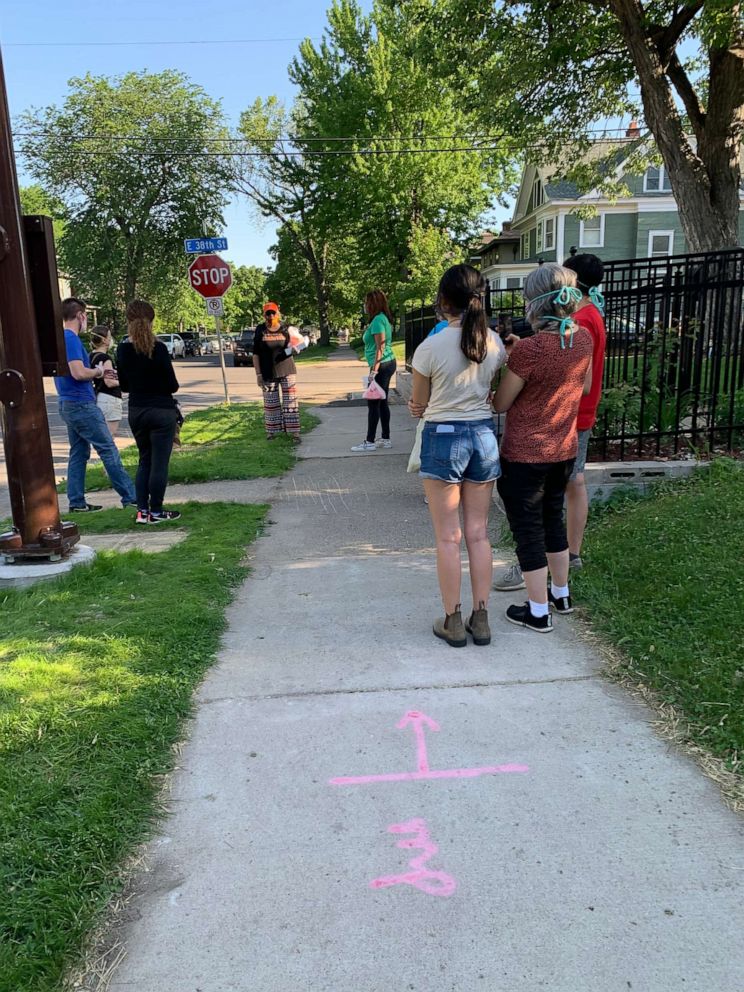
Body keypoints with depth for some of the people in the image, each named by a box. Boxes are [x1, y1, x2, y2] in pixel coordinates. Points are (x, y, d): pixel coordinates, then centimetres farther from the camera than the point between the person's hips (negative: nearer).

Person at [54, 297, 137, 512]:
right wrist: (98, 371, -6)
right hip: (81, 404, -10)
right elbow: (79, 373, -24)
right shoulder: (71, 339, -15)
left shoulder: (60, 338, 15)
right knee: (109, 450, -6)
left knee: (79, 453, 12)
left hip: (68, 404, 10)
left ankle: (77, 502, 14)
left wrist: (96, 373, 16)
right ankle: (130, 497, -3)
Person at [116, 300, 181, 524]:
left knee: (144, 460, 17)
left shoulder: (122, 350, -1)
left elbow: (124, 385, 7)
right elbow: (172, 386, -11)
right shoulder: (158, 349, -16)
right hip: (162, 411, -5)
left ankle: (142, 511, 15)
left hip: (136, 411, 5)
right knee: (159, 463, 3)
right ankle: (156, 511, 9)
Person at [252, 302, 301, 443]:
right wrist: (258, 374, -6)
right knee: (270, 403, 8)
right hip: (268, 373, 0)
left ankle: (293, 432, 2)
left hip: (287, 371, 0)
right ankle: (272, 430, 21)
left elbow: (293, 346, 13)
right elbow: (256, 353, 0)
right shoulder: (260, 330, -1)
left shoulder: (285, 329, -1)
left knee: (290, 401, -2)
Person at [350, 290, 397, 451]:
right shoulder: (383, 318, 15)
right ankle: (386, 439, 16)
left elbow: (380, 347, -21)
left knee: (373, 403, -6)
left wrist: (374, 370, -22)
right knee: (382, 402, 12)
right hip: (388, 364, 10)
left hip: (381, 365, -10)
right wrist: (367, 332, 18)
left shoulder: (377, 320, -15)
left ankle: (370, 442, -1)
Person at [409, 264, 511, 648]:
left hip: (443, 437, -4)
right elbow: (492, 395, 11)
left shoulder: (430, 347, -13)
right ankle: (481, 619, 19)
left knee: (448, 537, 5)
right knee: (479, 534, 12)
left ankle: (453, 622, 14)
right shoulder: (495, 343, 1)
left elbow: (418, 404, 0)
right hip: (484, 435, 5)